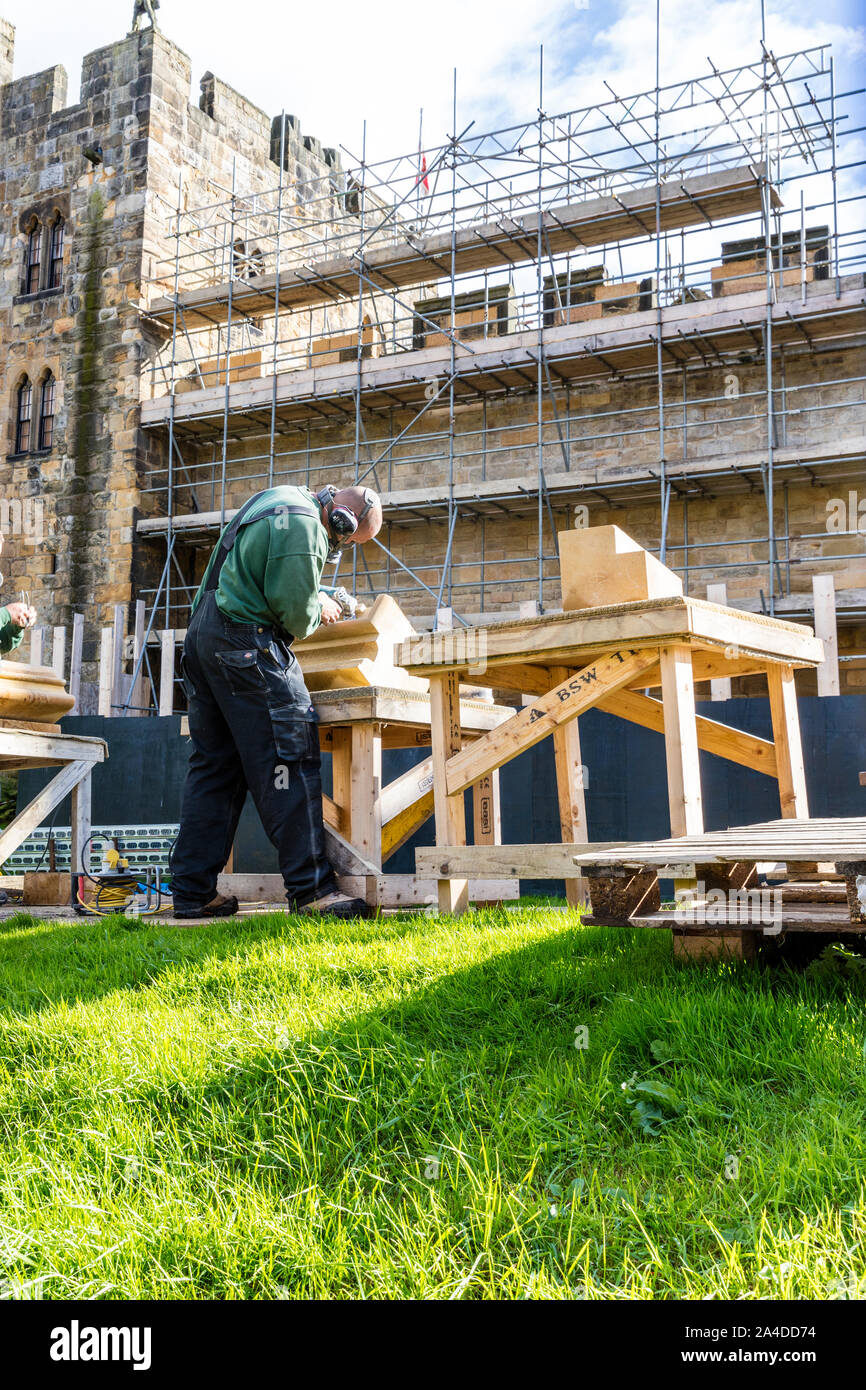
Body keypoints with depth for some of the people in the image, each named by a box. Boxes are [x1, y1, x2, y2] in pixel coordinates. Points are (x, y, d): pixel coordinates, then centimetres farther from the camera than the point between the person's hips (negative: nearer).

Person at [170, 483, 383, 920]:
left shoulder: (284, 500, 20)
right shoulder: (302, 525, -13)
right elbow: (294, 607, -15)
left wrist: (333, 599, 26)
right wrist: (318, 609, 6)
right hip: (246, 642, -10)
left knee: (213, 765, 9)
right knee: (288, 760, -8)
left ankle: (192, 892, 11)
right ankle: (311, 888, -8)